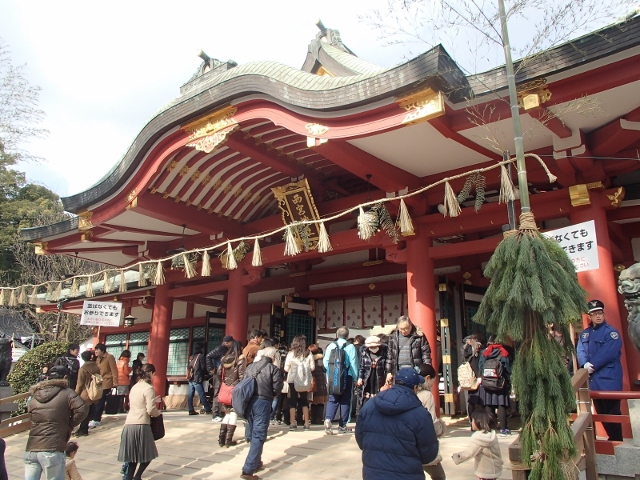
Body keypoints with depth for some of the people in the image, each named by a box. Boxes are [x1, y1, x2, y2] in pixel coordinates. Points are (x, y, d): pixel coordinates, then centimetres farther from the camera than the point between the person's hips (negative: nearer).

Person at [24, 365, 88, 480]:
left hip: (31, 449, 4)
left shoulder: (34, 397, 14)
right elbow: (82, 409, -15)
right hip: (52, 450, -4)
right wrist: (69, 425, 2)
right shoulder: (67, 393, -2)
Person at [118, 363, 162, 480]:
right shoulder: (148, 388, -9)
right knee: (148, 454, 10)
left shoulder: (135, 387, 15)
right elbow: (151, 410, -14)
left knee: (133, 454, 15)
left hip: (129, 425, 7)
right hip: (141, 425, -7)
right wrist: (158, 412, 5)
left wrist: (153, 400, 23)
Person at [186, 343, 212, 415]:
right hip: (197, 379, -7)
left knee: (190, 395, 5)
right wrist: (206, 373, 11)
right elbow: (203, 367, -6)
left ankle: (191, 410, 6)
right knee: (202, 395, -4)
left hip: (191, 379, 7)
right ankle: (208, 409, -1)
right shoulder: (201, 356, -6)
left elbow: (188, 367, 15)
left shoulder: (191, 357, 14)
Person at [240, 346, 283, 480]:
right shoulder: (273, 368, -4)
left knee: (254, 433, 21)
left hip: (248, 401, 6)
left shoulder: (250, 367, 12)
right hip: (263, 402, -6)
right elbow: (277, 387, -8)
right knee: (259, 436, -3)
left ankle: (256, 462, 34)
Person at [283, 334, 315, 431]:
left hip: (293, 380, -2)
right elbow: (312, 367, 0)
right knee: (304, 401, 16)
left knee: (292, 401, 8)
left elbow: (286, 368, -6)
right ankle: (306, 423, 17)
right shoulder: (308, 353, -5)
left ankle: (292, 423, 5)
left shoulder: (291, 353, -8)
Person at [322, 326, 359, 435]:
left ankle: (328, 419, -16)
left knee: (332, 400, 7)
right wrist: (356, 377, 1)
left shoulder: (331, 346, 0)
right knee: (345, 401, 9)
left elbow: (325, 362, -1)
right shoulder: (350, 347, -5)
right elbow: (353, 364, -7)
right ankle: (342, 426, 12)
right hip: (347, 377, -2)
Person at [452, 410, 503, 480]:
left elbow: (469, 452, -26)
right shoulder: (491, 434, -1)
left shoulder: (479, 438, -26)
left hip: (486, 472, -8)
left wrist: (456, 457, -17)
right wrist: (499, 462, 23)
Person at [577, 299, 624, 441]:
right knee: (601, 412, 14)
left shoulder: (611, 332, -7)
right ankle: (613, 438, 27)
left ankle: (616, 441, 9)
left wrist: (592, 365, -15)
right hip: (593, 379, 6)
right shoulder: (585, 334, 13)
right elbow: (580, 351, 4)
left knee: (612, 412, -3)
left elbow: (608, 354, -18)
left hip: (609, 379, -6)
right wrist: (585, 364, -15)